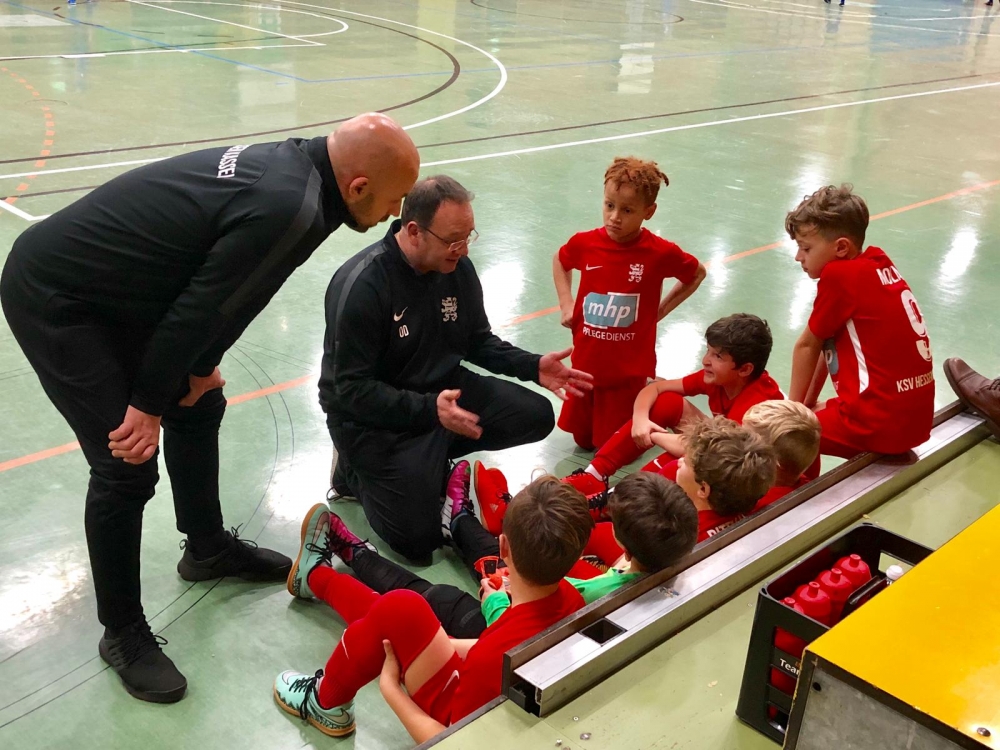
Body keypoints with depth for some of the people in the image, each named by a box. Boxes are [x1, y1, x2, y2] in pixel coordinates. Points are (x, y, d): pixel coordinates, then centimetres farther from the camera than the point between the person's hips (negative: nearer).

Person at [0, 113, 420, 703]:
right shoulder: (289, 212, -29)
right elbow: (201, 308, -23)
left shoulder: (289, 162, -1)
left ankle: (208, 549, 38)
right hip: (53, 300, -10)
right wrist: (148, 404, -11)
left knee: (198, 407, 18)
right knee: (129, 466, -7)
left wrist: (198, 369, 11)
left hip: (109, 284, 10)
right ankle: (123, 633, 13)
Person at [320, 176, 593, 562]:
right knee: (419, 538, -12)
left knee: (535, 415, -5)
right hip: (372, 415, -7)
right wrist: (428, 410, -35)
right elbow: (352, 389, -25)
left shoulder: (457, 267, -5)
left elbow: (479, 342, 9)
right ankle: (358, 471, 14)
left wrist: (533, 366, -7)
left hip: (443, 390, 7)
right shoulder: (362, 284, -25)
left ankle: (429, 455, 6)